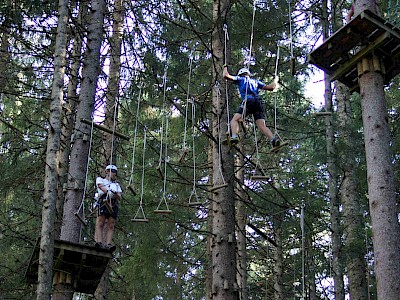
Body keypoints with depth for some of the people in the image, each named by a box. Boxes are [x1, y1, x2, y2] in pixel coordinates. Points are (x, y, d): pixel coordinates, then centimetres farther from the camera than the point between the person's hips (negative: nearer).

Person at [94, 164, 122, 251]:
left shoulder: (116, 184, 33)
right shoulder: (100, 179, 25)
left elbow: (119, 197, 15)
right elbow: (101, 186, 0)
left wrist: (115, 194, -10)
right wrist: (108, 191, -20)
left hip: (114, 204, 3)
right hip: (103, 202, -3)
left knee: (111, 226, -11)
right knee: (100, 224, -17)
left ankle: (108, 244, -24)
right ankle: (99, 242, -29)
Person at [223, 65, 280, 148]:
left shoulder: (240, 79, 23)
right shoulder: (255, 81, 32)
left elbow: (226, 76, 17)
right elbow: (270, 87, 28)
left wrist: (225, 68, 38)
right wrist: (275, 81, 48)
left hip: (248, 101, -4)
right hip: (258, 102, 4)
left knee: (235, 119, -9)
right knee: (262, 126, -6)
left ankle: (234, 136, -37)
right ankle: (273, 139, -30)